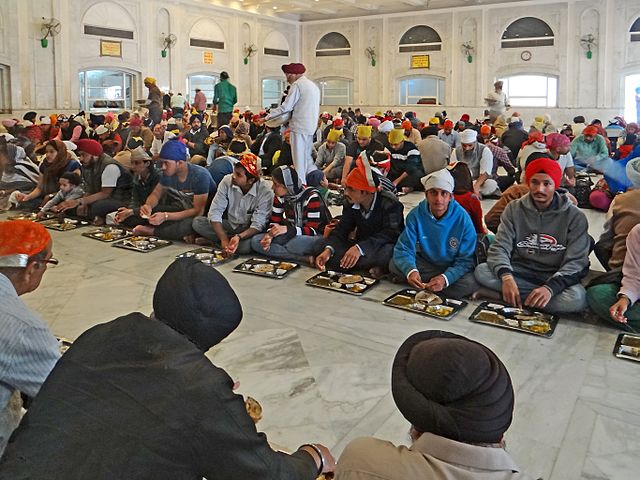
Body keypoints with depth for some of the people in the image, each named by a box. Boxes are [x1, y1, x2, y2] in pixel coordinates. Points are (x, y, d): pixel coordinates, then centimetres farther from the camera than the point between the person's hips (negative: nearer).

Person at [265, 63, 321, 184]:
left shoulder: (297, 85, -9)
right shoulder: (314, 85, 18)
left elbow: (286, 107, -13)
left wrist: (269, 116, -3)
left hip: (299, 127, -9)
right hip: (311, 127, 9)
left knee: (299, 159, -4)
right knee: (307, 157, 16)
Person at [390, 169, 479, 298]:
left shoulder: (463, 219, -19)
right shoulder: (416, 215, -14)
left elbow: (466, 259, -18)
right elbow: (403, 249, -16)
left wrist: (445, 278, -37)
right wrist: (411, 271, -39)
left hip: (453, 267, -1)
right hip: (425, 263, 2)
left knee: (470, 284, -32)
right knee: (394, 265, -23)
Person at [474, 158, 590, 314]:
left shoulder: (574, 216, -6)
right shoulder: (514, 208, 0)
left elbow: (576, 261, -13)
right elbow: (500, 247, -7)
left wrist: (550, 287, -33)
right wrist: (506, 276, -30)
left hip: (554, 278, -1)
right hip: (520, 273, 1)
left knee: (576, 298, -35)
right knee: (481, 271, -25)